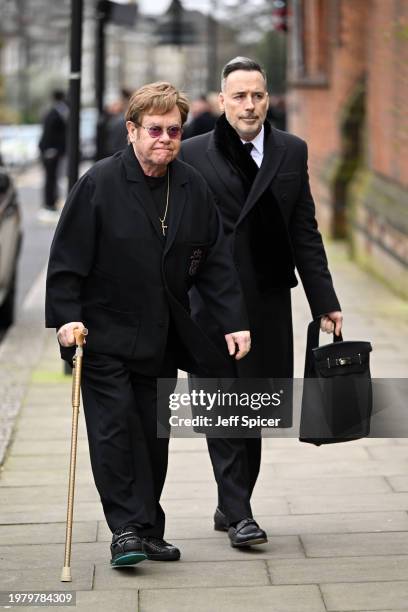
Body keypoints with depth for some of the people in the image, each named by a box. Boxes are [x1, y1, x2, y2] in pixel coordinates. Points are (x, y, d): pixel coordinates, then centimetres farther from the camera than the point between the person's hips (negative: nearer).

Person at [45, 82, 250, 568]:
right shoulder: (99, 183, -10)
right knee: (114, 430, -9)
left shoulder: (193, 189, 4)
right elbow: (68, 257, -10)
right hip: (104, 334, -4)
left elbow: (214, 262, 7)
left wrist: (234, 321, 1)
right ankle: (126, 529, -3)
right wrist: (67, 317, -17)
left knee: (154, 435, 8)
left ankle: (148, 531, 18)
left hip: (161, 337, 5)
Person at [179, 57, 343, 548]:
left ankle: (232, 505, 22)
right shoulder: (194, 155, 0)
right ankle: (237, 513, 3)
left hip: (269, 300, 3)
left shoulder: (292, 152, 8)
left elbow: (304, 233, 9)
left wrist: (324, 302, 6)